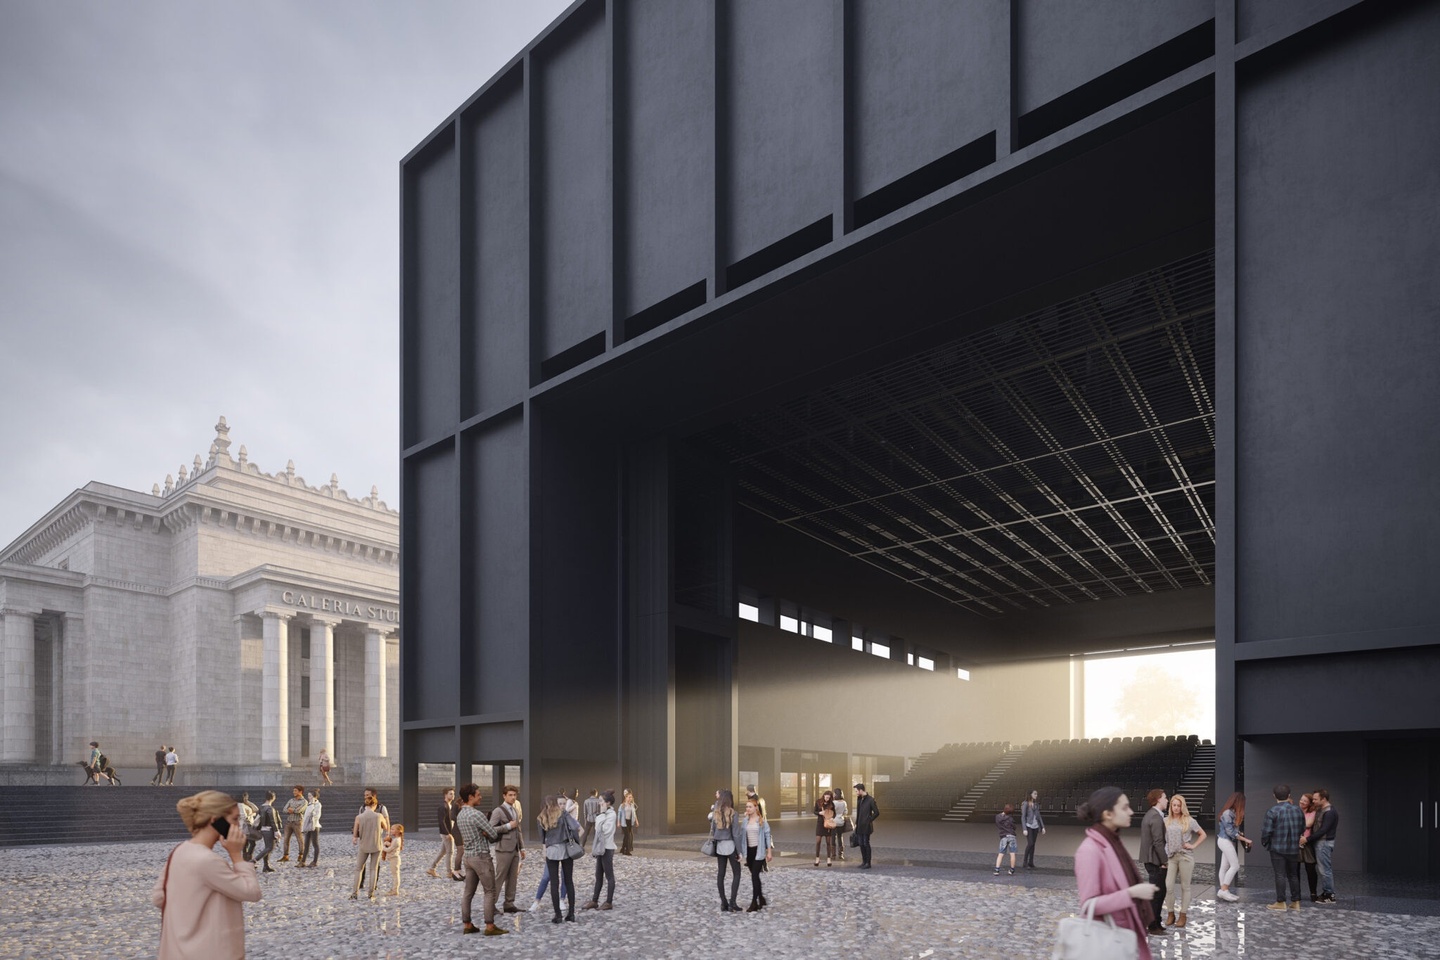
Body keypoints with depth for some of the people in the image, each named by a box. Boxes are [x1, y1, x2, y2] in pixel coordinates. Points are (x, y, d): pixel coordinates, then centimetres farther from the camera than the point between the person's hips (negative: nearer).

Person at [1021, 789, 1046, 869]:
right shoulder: (1026, 804, -6)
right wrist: (1024, 829, -15)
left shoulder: (1036, 804, 12)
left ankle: (1031, 862, 13)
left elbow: (1039, 816, 17)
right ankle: (1025, 862, -3)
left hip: (1035, 826, 6)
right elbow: (1023, 817, -8)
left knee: (1033, 844, 7)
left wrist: (1042, 827, 12)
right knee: (1030, 843, -13)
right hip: (1028, 826, -6)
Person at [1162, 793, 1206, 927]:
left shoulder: (1189, 821, 0)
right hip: (1170, 856, 2)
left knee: (1185, 887, 5)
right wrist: (1162, 857, -2)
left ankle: (1183, 916, 13)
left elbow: (1203, 835, 8)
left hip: (1185, 856, -1)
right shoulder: (1166, 821, 4)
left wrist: (1193, 846, -3)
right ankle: (1171, 914, 11)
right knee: (1168, 886, -3)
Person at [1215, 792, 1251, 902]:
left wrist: (1240, 834, -6)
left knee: (1225, 867, 8)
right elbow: (1230, 831, -20)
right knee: (1235, 865, -10)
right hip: (1225, 840, -9)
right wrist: (1244, 839, -17)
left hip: (1228, 841, 9)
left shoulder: (1233, 812, 10)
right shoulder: (1227, 813, -18)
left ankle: (1223, 890, 9)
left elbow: (1234, 829, 9)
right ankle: (1224, 890, -7)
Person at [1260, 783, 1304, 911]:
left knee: (1280, 875, 0)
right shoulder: (1297, 810, 1)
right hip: (1294, 848, 5)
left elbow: (1267, 831, -15)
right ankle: (1295, 902, 18)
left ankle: (1280, 902, 3)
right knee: (1293, 875, 14)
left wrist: (1264, 843, 3)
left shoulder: (1272, 812, -15)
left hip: (1277, 848, -4)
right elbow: (1302, 828, 8)